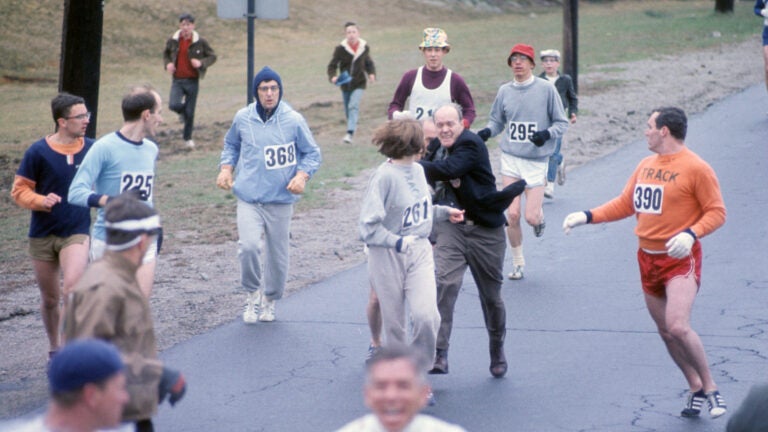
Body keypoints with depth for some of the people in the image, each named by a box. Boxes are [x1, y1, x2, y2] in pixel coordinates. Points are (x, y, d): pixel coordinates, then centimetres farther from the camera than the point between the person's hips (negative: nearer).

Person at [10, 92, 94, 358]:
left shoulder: (92, 149, -3)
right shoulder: (38, 152, -9)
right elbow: (19, 190, -4)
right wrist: (41, 201, -20)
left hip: (76, 233, 0)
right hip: (42, 235, 0)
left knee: (72, 290, -22)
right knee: (50, 298, 13)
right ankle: (54, 347, 34)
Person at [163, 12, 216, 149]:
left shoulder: (200, 42, -8)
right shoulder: (173, 41, -2)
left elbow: (212, 56, 1)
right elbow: (166, 54, 16)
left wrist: (201, 63, -18)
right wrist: (168, 64, -5)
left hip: (192, 81, -1)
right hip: (177, 80, 1)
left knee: (190, 112, 5)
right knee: (174, 105, -20)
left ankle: (188, 138, 26)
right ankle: (183, 111, 19)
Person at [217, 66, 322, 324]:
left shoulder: (294, 120, -4)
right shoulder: (243, 118, 1)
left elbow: (312, 153, 5)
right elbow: (231, 145, 20)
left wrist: (302, 176, -13)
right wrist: (226, 168, 2)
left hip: (281, 200, 0)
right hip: (249, 198, 0)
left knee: (278, 255, 9)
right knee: (249, 246, -20)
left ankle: (269, 300, 34)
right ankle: (252, 292, 5)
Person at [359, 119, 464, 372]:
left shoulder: (418, 170, 6)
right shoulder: (384, 176, -17)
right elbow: (368, 226, -19)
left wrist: (445, 212, 16)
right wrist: (398, 242, -28)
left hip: (419, 251, 5)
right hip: (387, 257, -5)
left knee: (426, 315, -12)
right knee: (394, 321, 7)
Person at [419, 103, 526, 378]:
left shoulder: (471, 145, -16)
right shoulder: (436, 147, 6)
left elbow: (446, 169, -31)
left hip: (485, 231, -4)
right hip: (451, 229, 4)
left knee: (491, 296, 10)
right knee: (444, 283, -20)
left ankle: (497, 352, 35)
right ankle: (440, 355, -23)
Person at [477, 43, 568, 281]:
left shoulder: (546, 89, -4)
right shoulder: (504, 91, 6)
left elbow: (562, 123, 0)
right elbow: (497, 121, 16)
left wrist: (547, 133, -20)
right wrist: (487, 131, -6)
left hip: (536, 160, -3)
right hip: (510, 158, 3)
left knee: (531, 217, -9)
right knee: (512, 214, -2)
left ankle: (540, 217, 29)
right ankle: (518, 263, 15)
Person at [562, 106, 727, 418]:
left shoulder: (696, 168, -12)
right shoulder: (646, 165, 10)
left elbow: (717, 212, -11)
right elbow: (624, 204, 17)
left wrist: (691, 234, -27)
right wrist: (587, 216, 6)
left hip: (681, 259, -7)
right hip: (648, 258, 7)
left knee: (678, 326, -22)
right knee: (665, 331, 10)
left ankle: (710, 388, -7)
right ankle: (695, 388, 25)